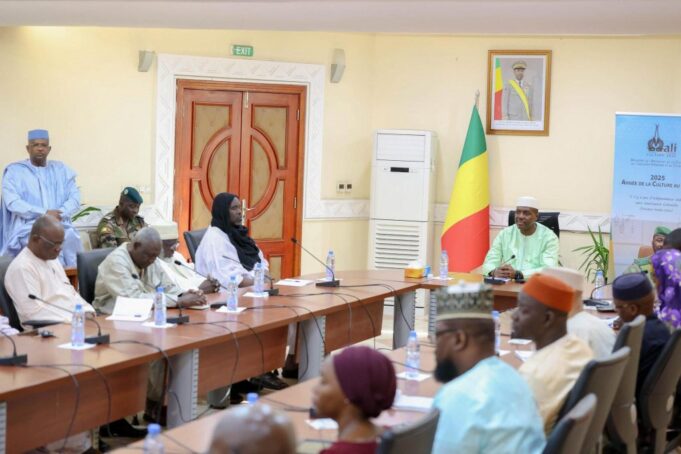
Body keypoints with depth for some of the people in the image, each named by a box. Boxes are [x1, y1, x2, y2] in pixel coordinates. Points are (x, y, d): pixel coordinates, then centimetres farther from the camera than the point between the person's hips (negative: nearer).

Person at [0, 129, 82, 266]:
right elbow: (12, 202, -6)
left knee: (70, 237, -32)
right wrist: (44, 213, -15)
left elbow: (75, 198, 9)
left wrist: (58, 215, -11)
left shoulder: (61, 169, 18)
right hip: (27, 227, -2)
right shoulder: (14, 171, 8)